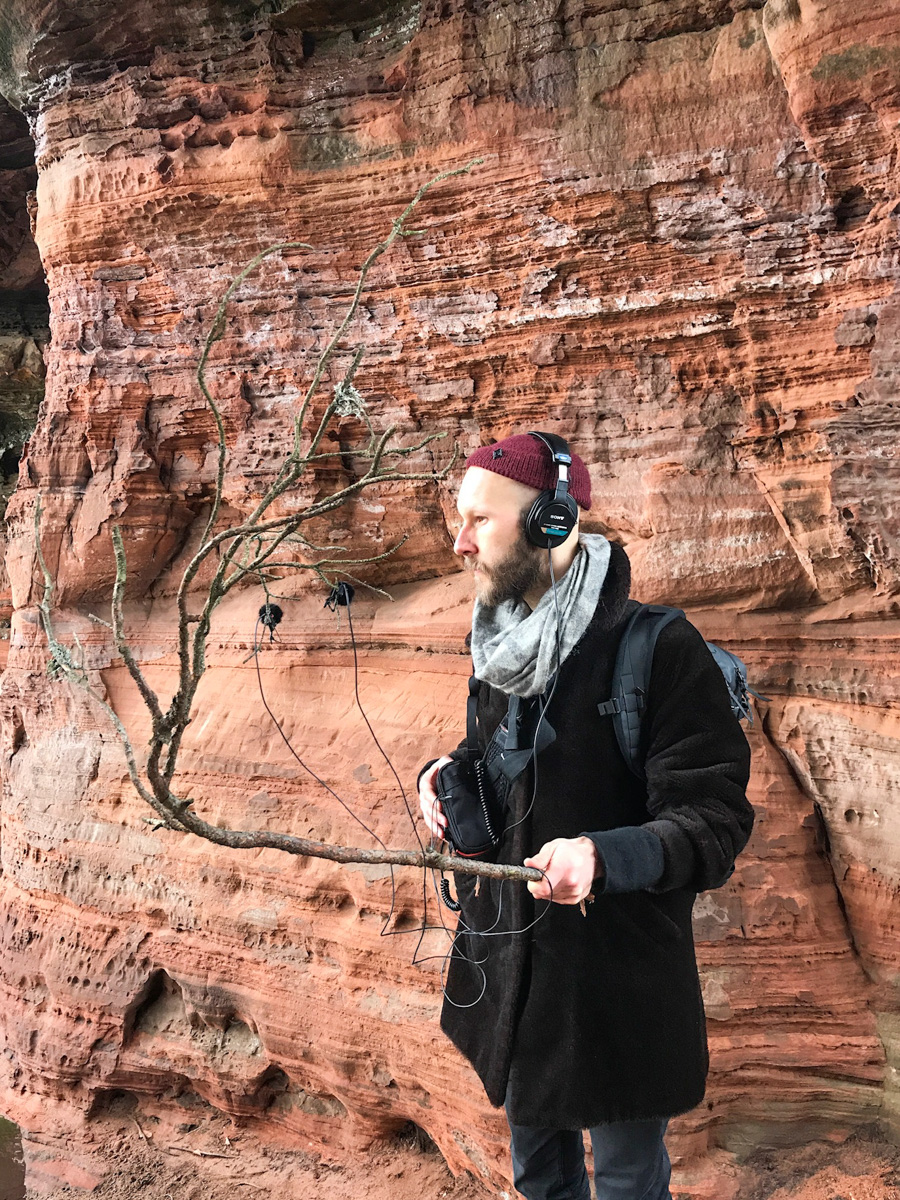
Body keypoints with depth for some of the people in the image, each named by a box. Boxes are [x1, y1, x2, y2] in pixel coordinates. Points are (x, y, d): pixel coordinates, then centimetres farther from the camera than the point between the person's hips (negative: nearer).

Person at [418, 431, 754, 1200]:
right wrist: (451, 774, -1)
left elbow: (714, 824, -21)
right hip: (506, 971, 7)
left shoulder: (658, 649, -21)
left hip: (617, 988, -6)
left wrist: (604, 857, -38)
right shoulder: (505, 646, 2)